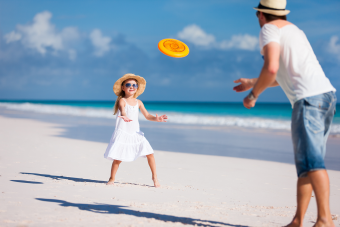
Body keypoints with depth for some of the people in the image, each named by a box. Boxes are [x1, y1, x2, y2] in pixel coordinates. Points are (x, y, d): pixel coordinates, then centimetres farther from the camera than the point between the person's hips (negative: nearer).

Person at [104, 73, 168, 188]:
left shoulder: (138, 102, 8)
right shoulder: (122, 101, -8)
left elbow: (147, 115, 5)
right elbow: (122, 110, -29)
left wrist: (156, 118, -16)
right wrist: (124, 116, -53)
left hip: (136, 133, 5)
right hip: (123, 133, -5)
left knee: (150, 153, -2)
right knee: (118, 158, -9)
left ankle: (154, 177, 13)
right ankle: (112, 179, 13)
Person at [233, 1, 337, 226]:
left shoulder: (269, 30, 1)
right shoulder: (294, 30, 30)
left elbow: (271, 68, -16)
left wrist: (254, 94, -1)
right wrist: (253, 83, 47)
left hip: (309, 98, -9)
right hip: (326, 93, 9)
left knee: (311, 160, -16)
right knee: (306, 160, 9)